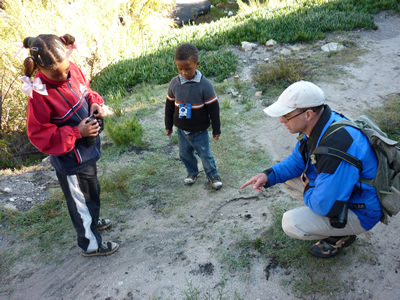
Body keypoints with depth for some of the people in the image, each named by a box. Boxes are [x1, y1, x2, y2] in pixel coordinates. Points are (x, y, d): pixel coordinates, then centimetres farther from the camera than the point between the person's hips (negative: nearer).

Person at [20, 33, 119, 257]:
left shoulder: (72, 69, -10)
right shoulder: (40, 94, -28)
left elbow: (86, 92, 10)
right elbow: (39, 135, -21)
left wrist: (95, 103, -11)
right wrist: (76, 133, -28)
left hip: (88, 149, 7)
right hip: (71, 161, -7)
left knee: (93, 190, 29)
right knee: (80, 200, 14)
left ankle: (93, 220, 58)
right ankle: (91, 244, 38)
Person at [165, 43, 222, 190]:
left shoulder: (204, 85, -20)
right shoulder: (174, 83, -9)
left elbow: (213, 108, -12)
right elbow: (169, 106, 5)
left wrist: (216, 129, -7)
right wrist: (168, 125, 11)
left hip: (199, 131, -4)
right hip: (182, 130, 4)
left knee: (205, 155, 10)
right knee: (185, 153, 19)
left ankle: (213, 175, 34)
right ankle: (192, 172, 45)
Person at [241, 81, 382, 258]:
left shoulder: (336, 147, -38)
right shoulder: (317, 125, -9)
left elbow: (324, 205, -32)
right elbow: (297, 160, 6)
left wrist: (308, 190, -10)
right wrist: (269, 175, -10)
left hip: (359, 213, -9)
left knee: (291, 224, -20)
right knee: (287, 175, 7)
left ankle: (341, 236, 8)